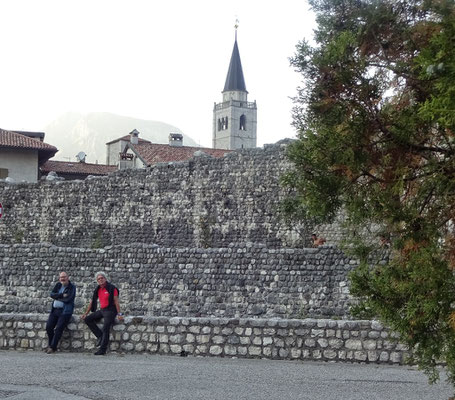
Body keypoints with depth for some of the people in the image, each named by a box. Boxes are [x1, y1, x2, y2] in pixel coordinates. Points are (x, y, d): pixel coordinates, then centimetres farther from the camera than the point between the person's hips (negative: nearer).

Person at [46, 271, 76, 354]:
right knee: (48, 327, -4)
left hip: (65, 311, -5)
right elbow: (52, 294, 0)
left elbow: (68, 299, -14)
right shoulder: (58, 285, 13)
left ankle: (52, 347, -8)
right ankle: (51, 345, 12)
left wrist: (57, 297, -4)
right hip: (55, 310, 5)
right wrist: (62, 295, -13)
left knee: (58, 328, -14)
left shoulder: (72, 287, -2)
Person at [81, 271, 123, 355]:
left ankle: (102, 350, -16)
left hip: (110, 310, -7)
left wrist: (119, 314, -17)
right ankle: (100, 336, -6)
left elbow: (116, 301, -11)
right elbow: (92, 302, 16)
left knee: (105, 328, -17)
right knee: (87, 319, -5)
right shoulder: (97, 289, 11)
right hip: (101, 310, 7)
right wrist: (86, 313, 12)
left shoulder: (111, 288, -8)